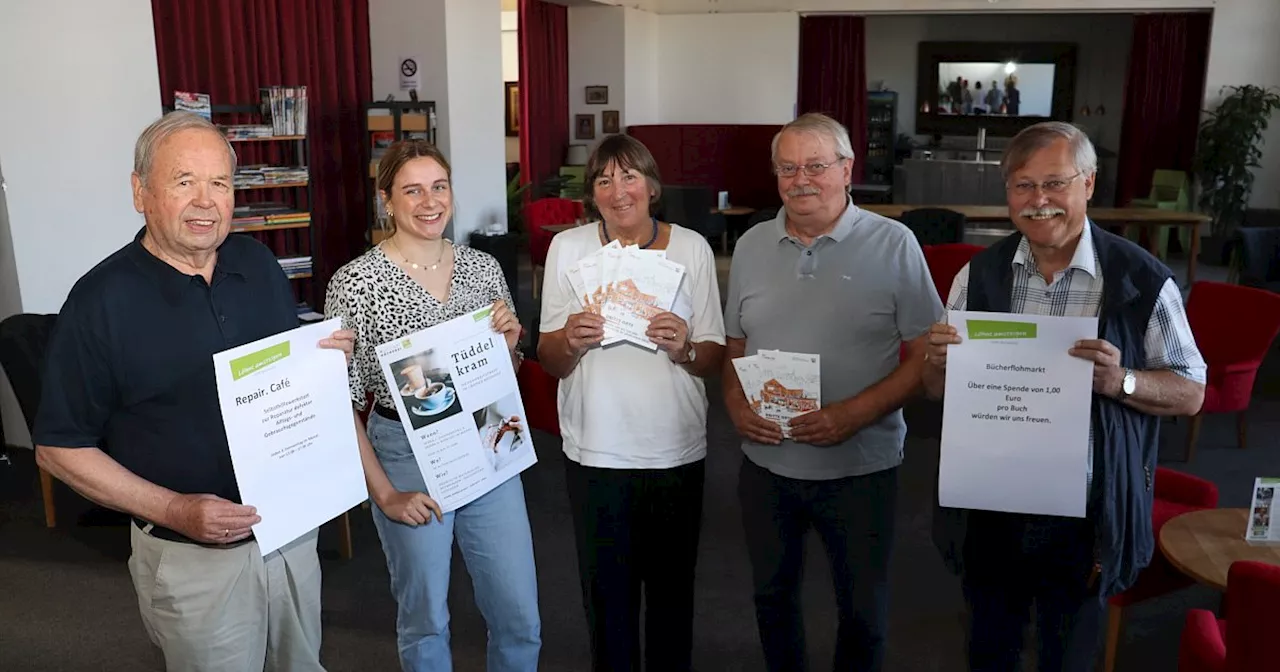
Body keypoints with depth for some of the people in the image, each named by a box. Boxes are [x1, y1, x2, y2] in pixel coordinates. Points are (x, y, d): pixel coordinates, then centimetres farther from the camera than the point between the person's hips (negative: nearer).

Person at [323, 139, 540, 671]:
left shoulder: (483, 267, 2)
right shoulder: (355, 282, -11)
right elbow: (341, 402, -8)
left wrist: (508, 344, -9)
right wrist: (383, 493, -11)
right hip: (407, 456, -3)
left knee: (521, 620, 11)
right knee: (426, 618, 14)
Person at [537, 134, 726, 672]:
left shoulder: (692, 248, -1)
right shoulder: (568, 248, 0)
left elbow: (715, 360, 1)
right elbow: (549, 361, 0)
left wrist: (684, 348, -20)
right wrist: (570, 341, -21)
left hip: (676, 450, 0)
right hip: (596, 451, 0)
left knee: (672, 587, 15)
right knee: (607, 591, 13)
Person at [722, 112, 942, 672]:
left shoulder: (893, 245, -8)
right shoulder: (751, 247, 4)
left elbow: (926, 354, -9)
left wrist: (855, 414, -21)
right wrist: (735, 403, -7)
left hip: (860, 469, -3)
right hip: (766, 464, 4)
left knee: (863, 611, 13)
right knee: (772, 595, 20)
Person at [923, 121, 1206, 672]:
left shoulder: (1143, 281, -12)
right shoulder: (980, 274, -3)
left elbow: (1191, 393, -5)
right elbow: (937, 390, 3)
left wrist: (1121, 381, -25)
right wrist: (940, 362, -20)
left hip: (1084, 513, -2)